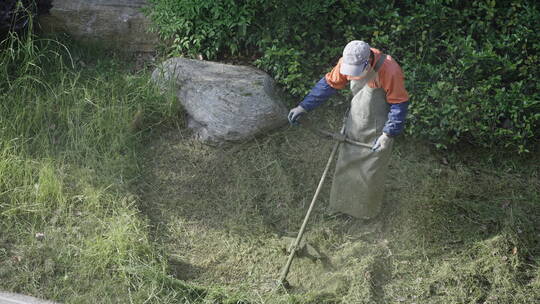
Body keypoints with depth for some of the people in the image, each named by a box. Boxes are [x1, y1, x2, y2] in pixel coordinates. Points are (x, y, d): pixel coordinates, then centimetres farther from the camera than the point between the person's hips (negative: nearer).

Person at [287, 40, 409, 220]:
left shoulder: (389, 70, -30)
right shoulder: (347, 62, -15)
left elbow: (399, 104, -22)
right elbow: (329, 84, -2)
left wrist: (388, 135, -24)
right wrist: (304, 107, -5)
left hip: (377, 131, -5)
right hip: (354, 126, 5)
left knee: (371, 173, 10)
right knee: (346, 166, 17)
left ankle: (368, 210, 35)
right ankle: (343, 205, 39)